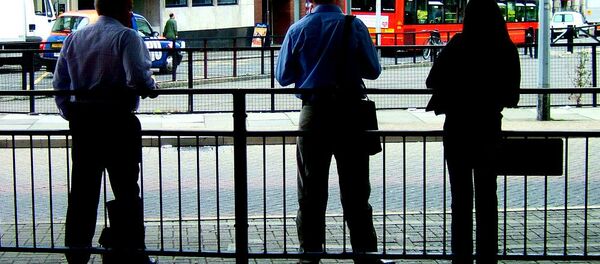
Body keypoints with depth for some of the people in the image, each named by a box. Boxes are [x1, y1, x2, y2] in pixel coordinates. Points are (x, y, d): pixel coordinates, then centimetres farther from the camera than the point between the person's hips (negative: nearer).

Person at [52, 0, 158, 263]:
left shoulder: (74, 38, 11)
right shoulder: (126, 37, -9)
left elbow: (59, 81, 11)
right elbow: (138, 77, -22)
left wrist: (69, 113, 18)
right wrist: (151, 88, -2)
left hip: (81, 121, 6)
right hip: (118, 121, -6)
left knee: (82, 189, 13)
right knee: (126, 190, 2)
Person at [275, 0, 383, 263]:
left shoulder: (297, 29, -2)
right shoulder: (355, 26, -6)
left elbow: (283, 76, 4)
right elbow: (373, 70, 0)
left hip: (313, 113, 1)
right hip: (350, 112, -1)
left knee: (311, 190, 10)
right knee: (355, 190, 8)